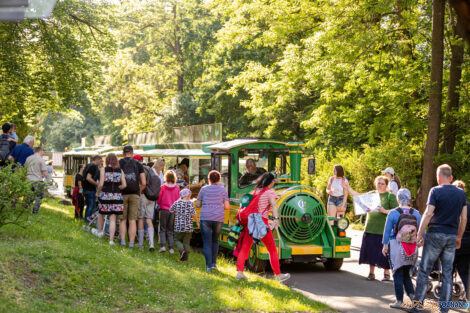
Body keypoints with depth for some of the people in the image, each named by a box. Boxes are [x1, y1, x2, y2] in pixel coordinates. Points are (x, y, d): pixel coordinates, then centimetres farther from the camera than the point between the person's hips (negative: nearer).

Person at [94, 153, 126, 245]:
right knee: (113, 219, 4)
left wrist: (98, 193, 6)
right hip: (117, 196, 1)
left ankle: (99, 231, 38)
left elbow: (101, 184, -11)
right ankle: (111, 240, 1)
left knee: (101, 214, 24)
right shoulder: (120, 171, 2)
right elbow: (124, 185, -4)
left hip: (105, 195, -1)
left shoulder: (103, 169, -4)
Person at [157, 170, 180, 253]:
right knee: (170, 230, 10)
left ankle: (163, 245, -8)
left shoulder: (163, 187, -8)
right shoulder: (177, 188, -3)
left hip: (164, 210, -2)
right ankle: (171, 248, 3)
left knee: (162, 229, 6)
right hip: (173, 211, 2)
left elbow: (158, 200, -2)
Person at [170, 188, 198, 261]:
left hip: (179, 226, -1)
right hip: (189, 227, 1)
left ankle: (182, 250, -10)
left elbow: (171, 210, 7)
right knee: (186, 242, 10)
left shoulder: (177, 203, -3)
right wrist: (197, 222, 6)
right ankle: (185, 257, 9)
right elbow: (193, 214, -7)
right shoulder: (190, 203, -4)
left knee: (177, 240, 14)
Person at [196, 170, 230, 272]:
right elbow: (227, 207, 0)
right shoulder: (222, 189, 3)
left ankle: (209, 266, -3)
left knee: (207, 242, 3)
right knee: (215, 241, 21)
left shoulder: (204, 189, 3)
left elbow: (198, 204, 6)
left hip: (205, 218, -1)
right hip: (218, 218, 1)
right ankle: (213, 263, 17)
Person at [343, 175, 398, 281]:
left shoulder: (390, 196, 1)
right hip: (370, 228, 4)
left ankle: (386, 273, 9)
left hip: (384, 230, -4)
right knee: (371, 251, 5)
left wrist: (385, 211, -18)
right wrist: (348, 188, 17)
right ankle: (371, 273, 15)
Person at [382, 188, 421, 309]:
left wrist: (385, 245, 6)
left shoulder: (392, 213, -5)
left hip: (396, 246, -3)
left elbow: (387, 231, -2)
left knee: (398, 274, 3)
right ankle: (412, 295, 1)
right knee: (406, 273, 16)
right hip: (412, 249, 3)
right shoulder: (416, 213, 3)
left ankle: (399, 301, 4)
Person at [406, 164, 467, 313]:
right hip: (452, 236, 4)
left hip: (436, 234, -4)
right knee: (447, 273, 8)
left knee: (424, 270, 2)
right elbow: (464, 218, 9)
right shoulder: (461, 193, 7)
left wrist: (419, 234, -9)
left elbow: (428, 214, -13)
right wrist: (459, 237, 18)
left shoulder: (435, 191, -7)